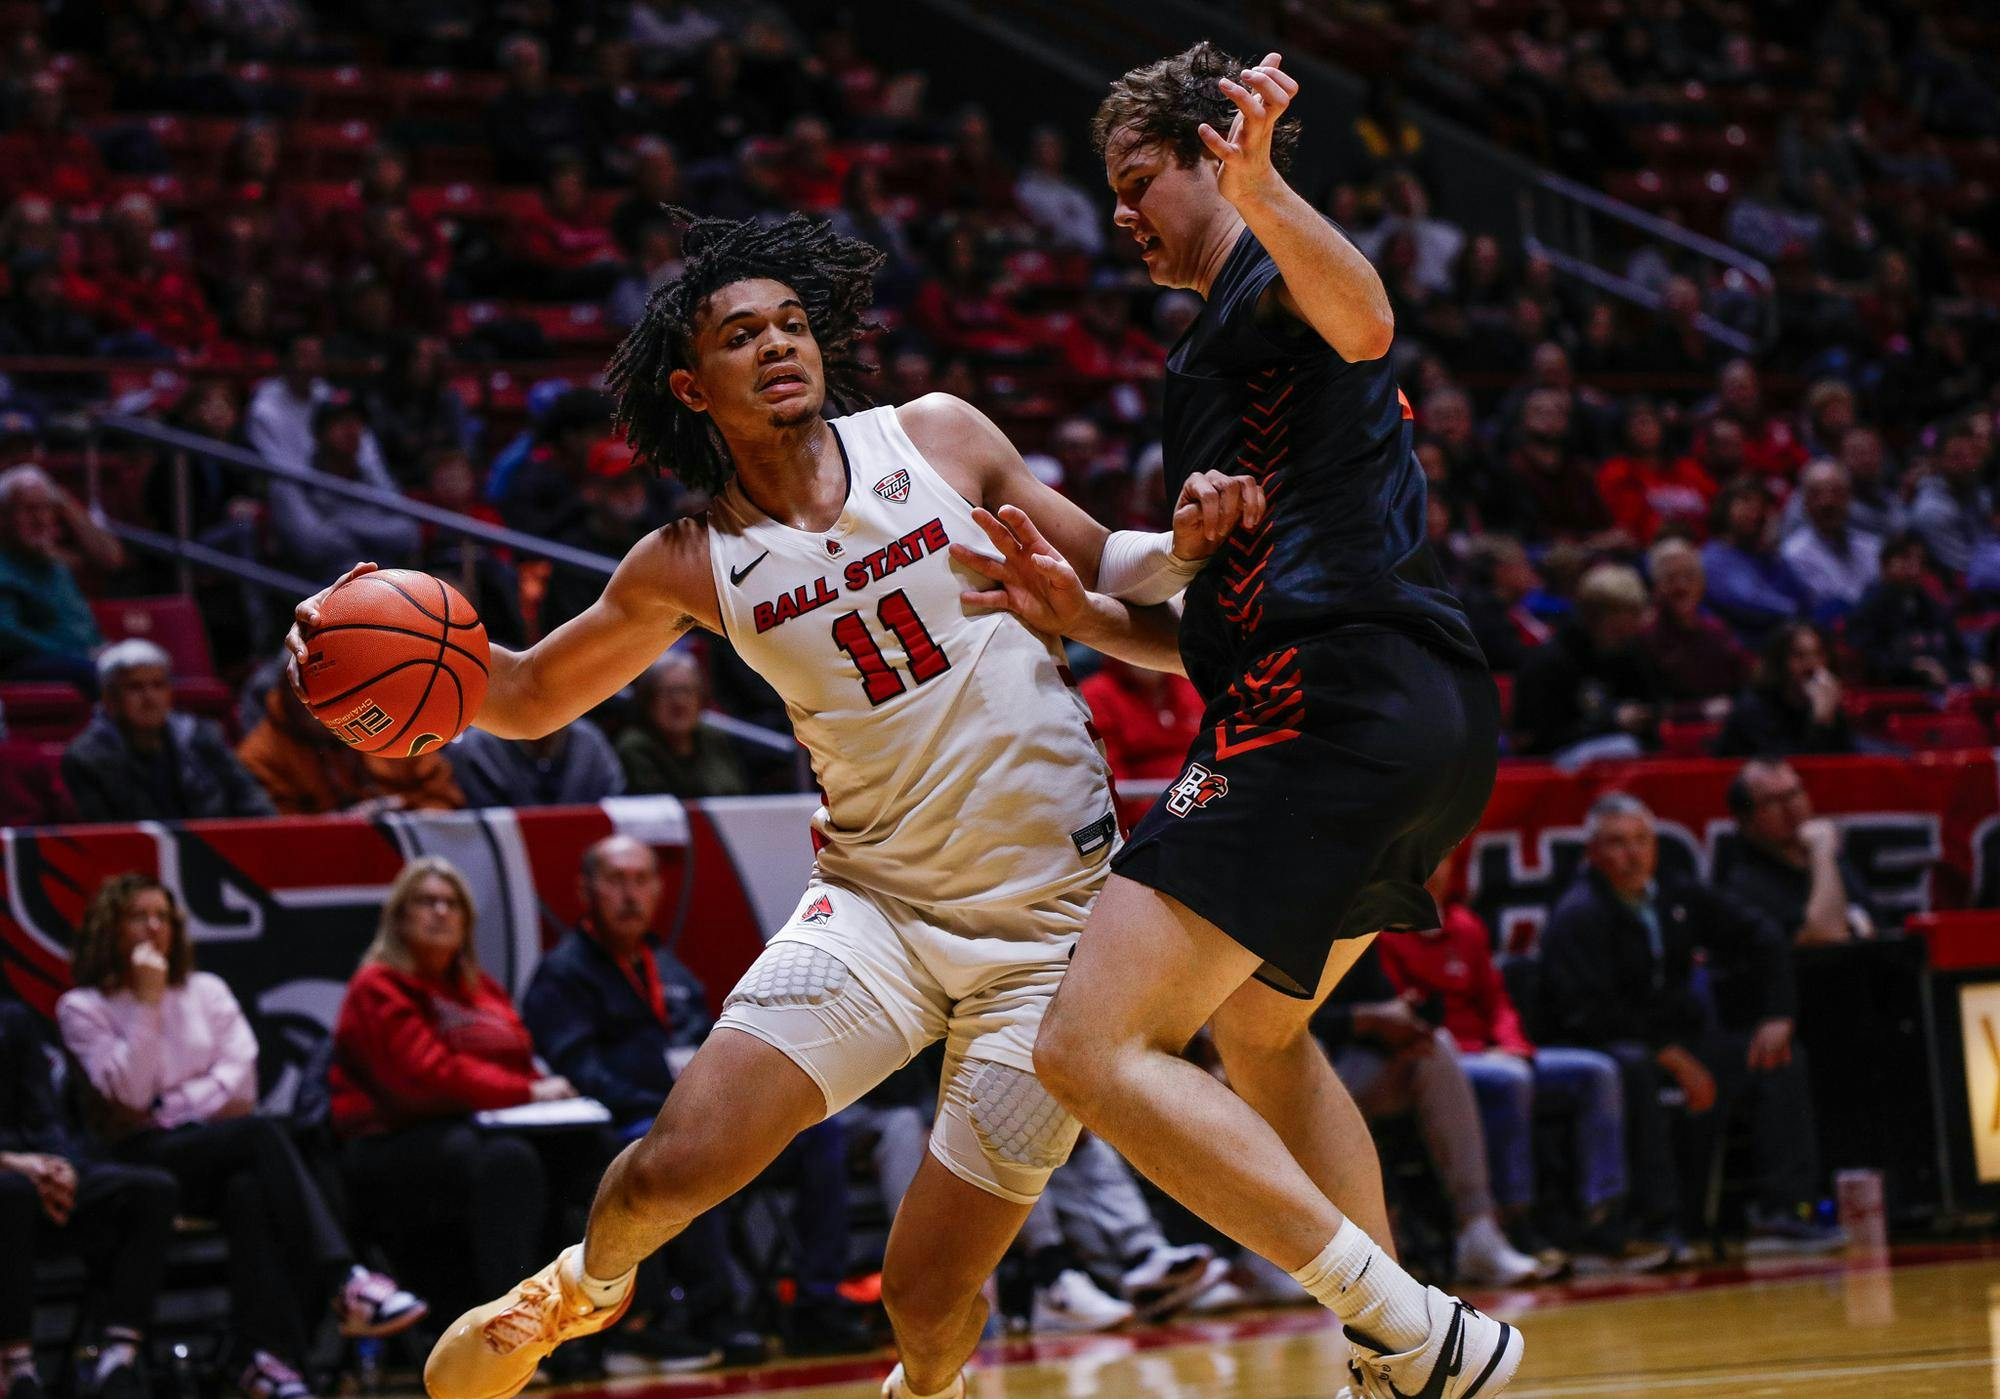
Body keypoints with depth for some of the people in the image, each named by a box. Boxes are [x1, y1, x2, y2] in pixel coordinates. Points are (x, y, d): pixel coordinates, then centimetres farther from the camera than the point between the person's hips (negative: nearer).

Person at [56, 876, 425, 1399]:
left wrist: (170, 1108, -5)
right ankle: (342, 1280, -44)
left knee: (248, 1189, -36)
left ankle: (267, 1355, -47)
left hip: (216, 1148, 4)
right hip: (145, 1158, -4)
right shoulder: (82, 1008, 7)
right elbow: (130, 1092, -8)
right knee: (261, 1132, -34)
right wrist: (148, 1002, -9)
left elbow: (239, 1079, 6)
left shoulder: (207, 991, 19)